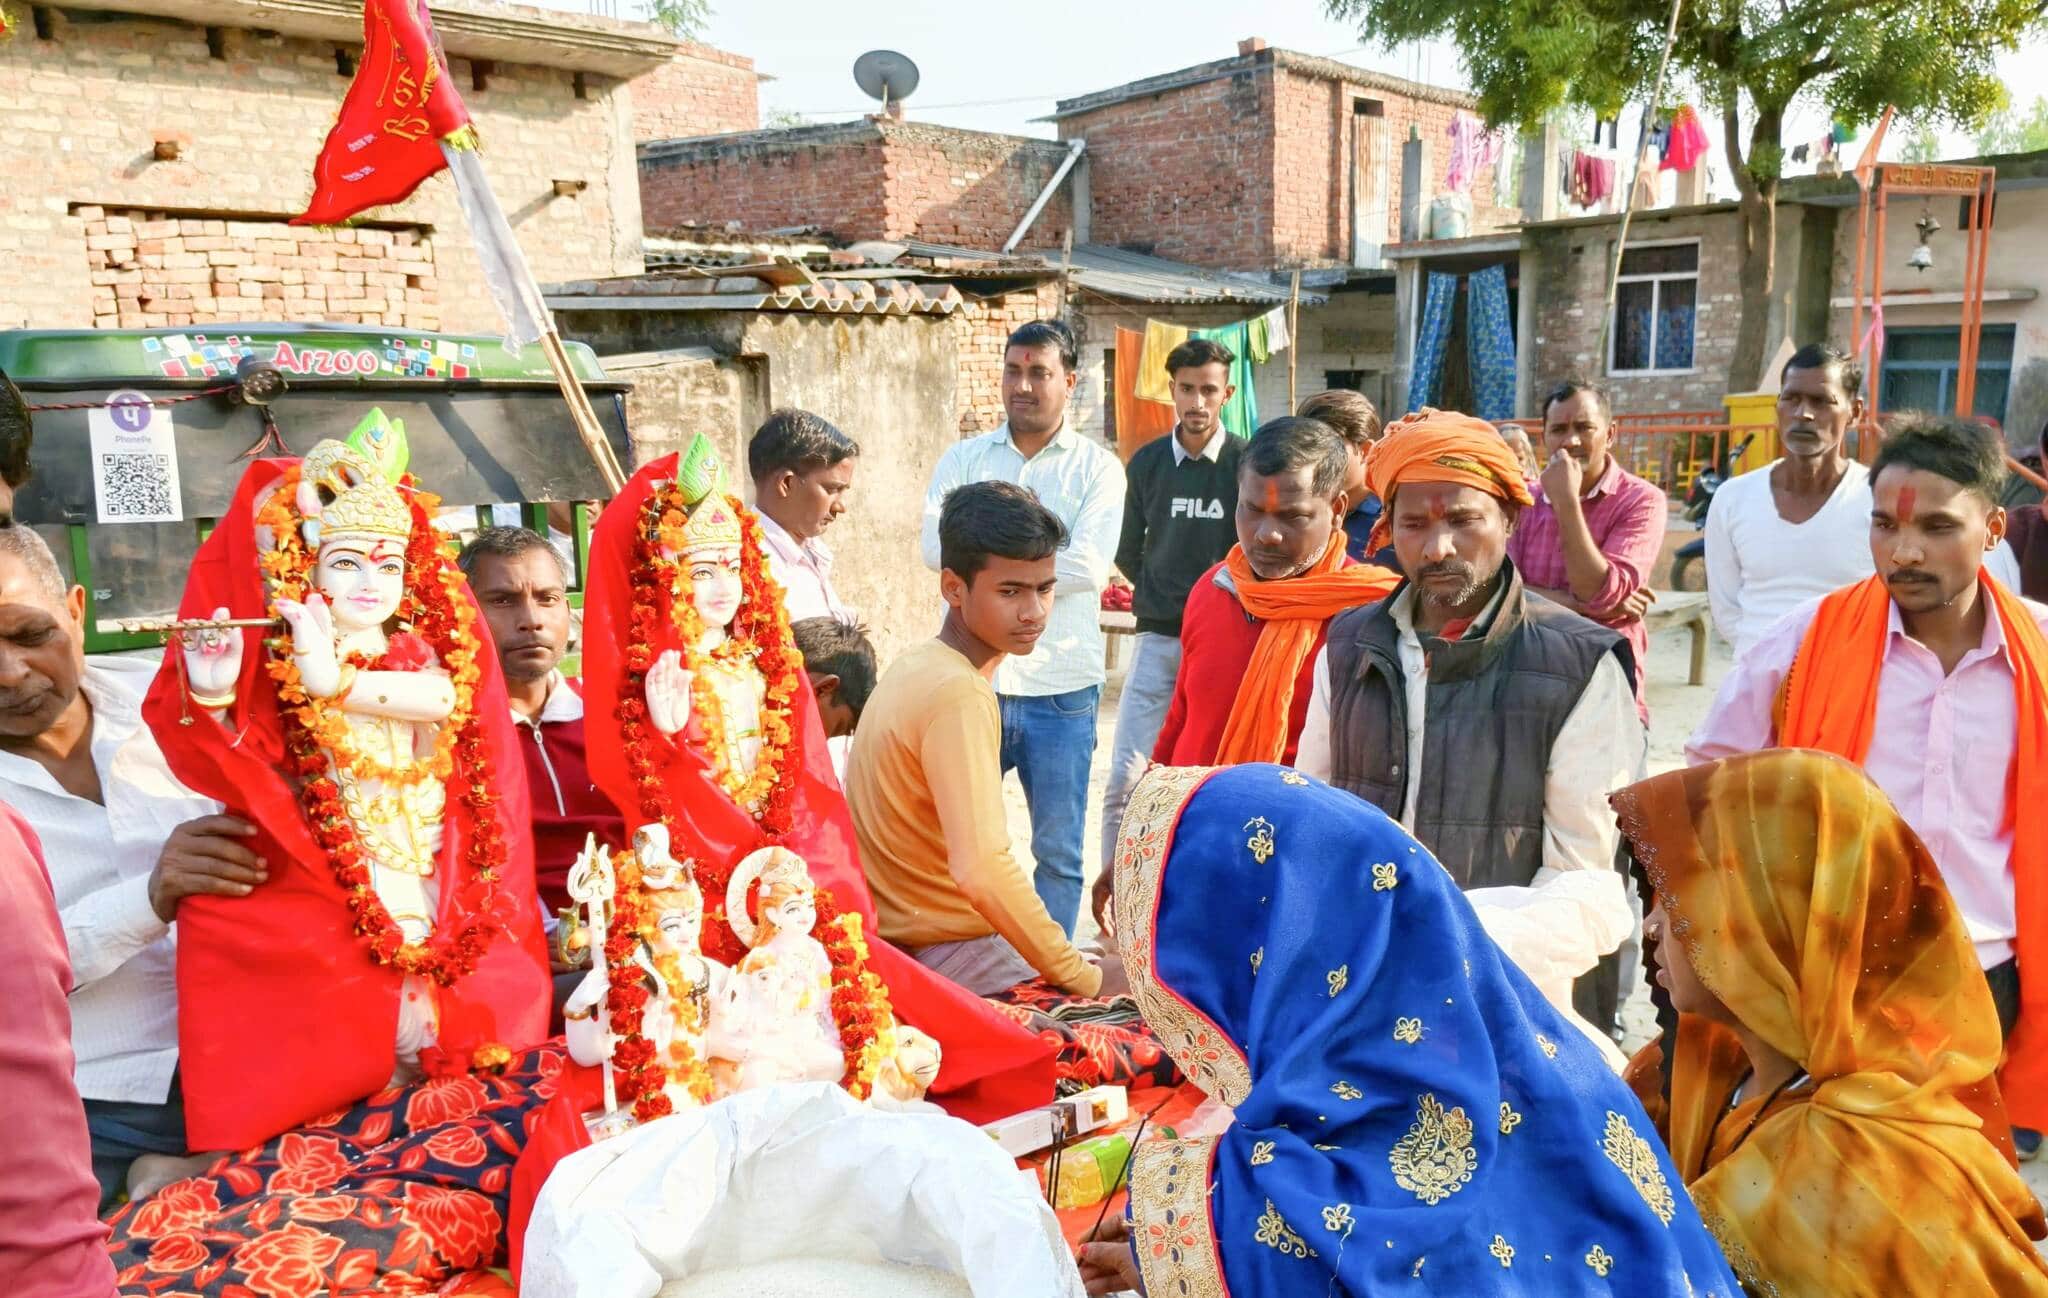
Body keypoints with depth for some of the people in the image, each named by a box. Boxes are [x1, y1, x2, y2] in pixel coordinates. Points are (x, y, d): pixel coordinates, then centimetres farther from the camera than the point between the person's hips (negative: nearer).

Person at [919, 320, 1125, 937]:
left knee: (1058, 851, 10)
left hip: (1059, 688, -1)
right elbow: (937, 548, -9)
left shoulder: (1097, 468, 2)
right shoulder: (963, 459, 8)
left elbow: (1088, 568, -13)